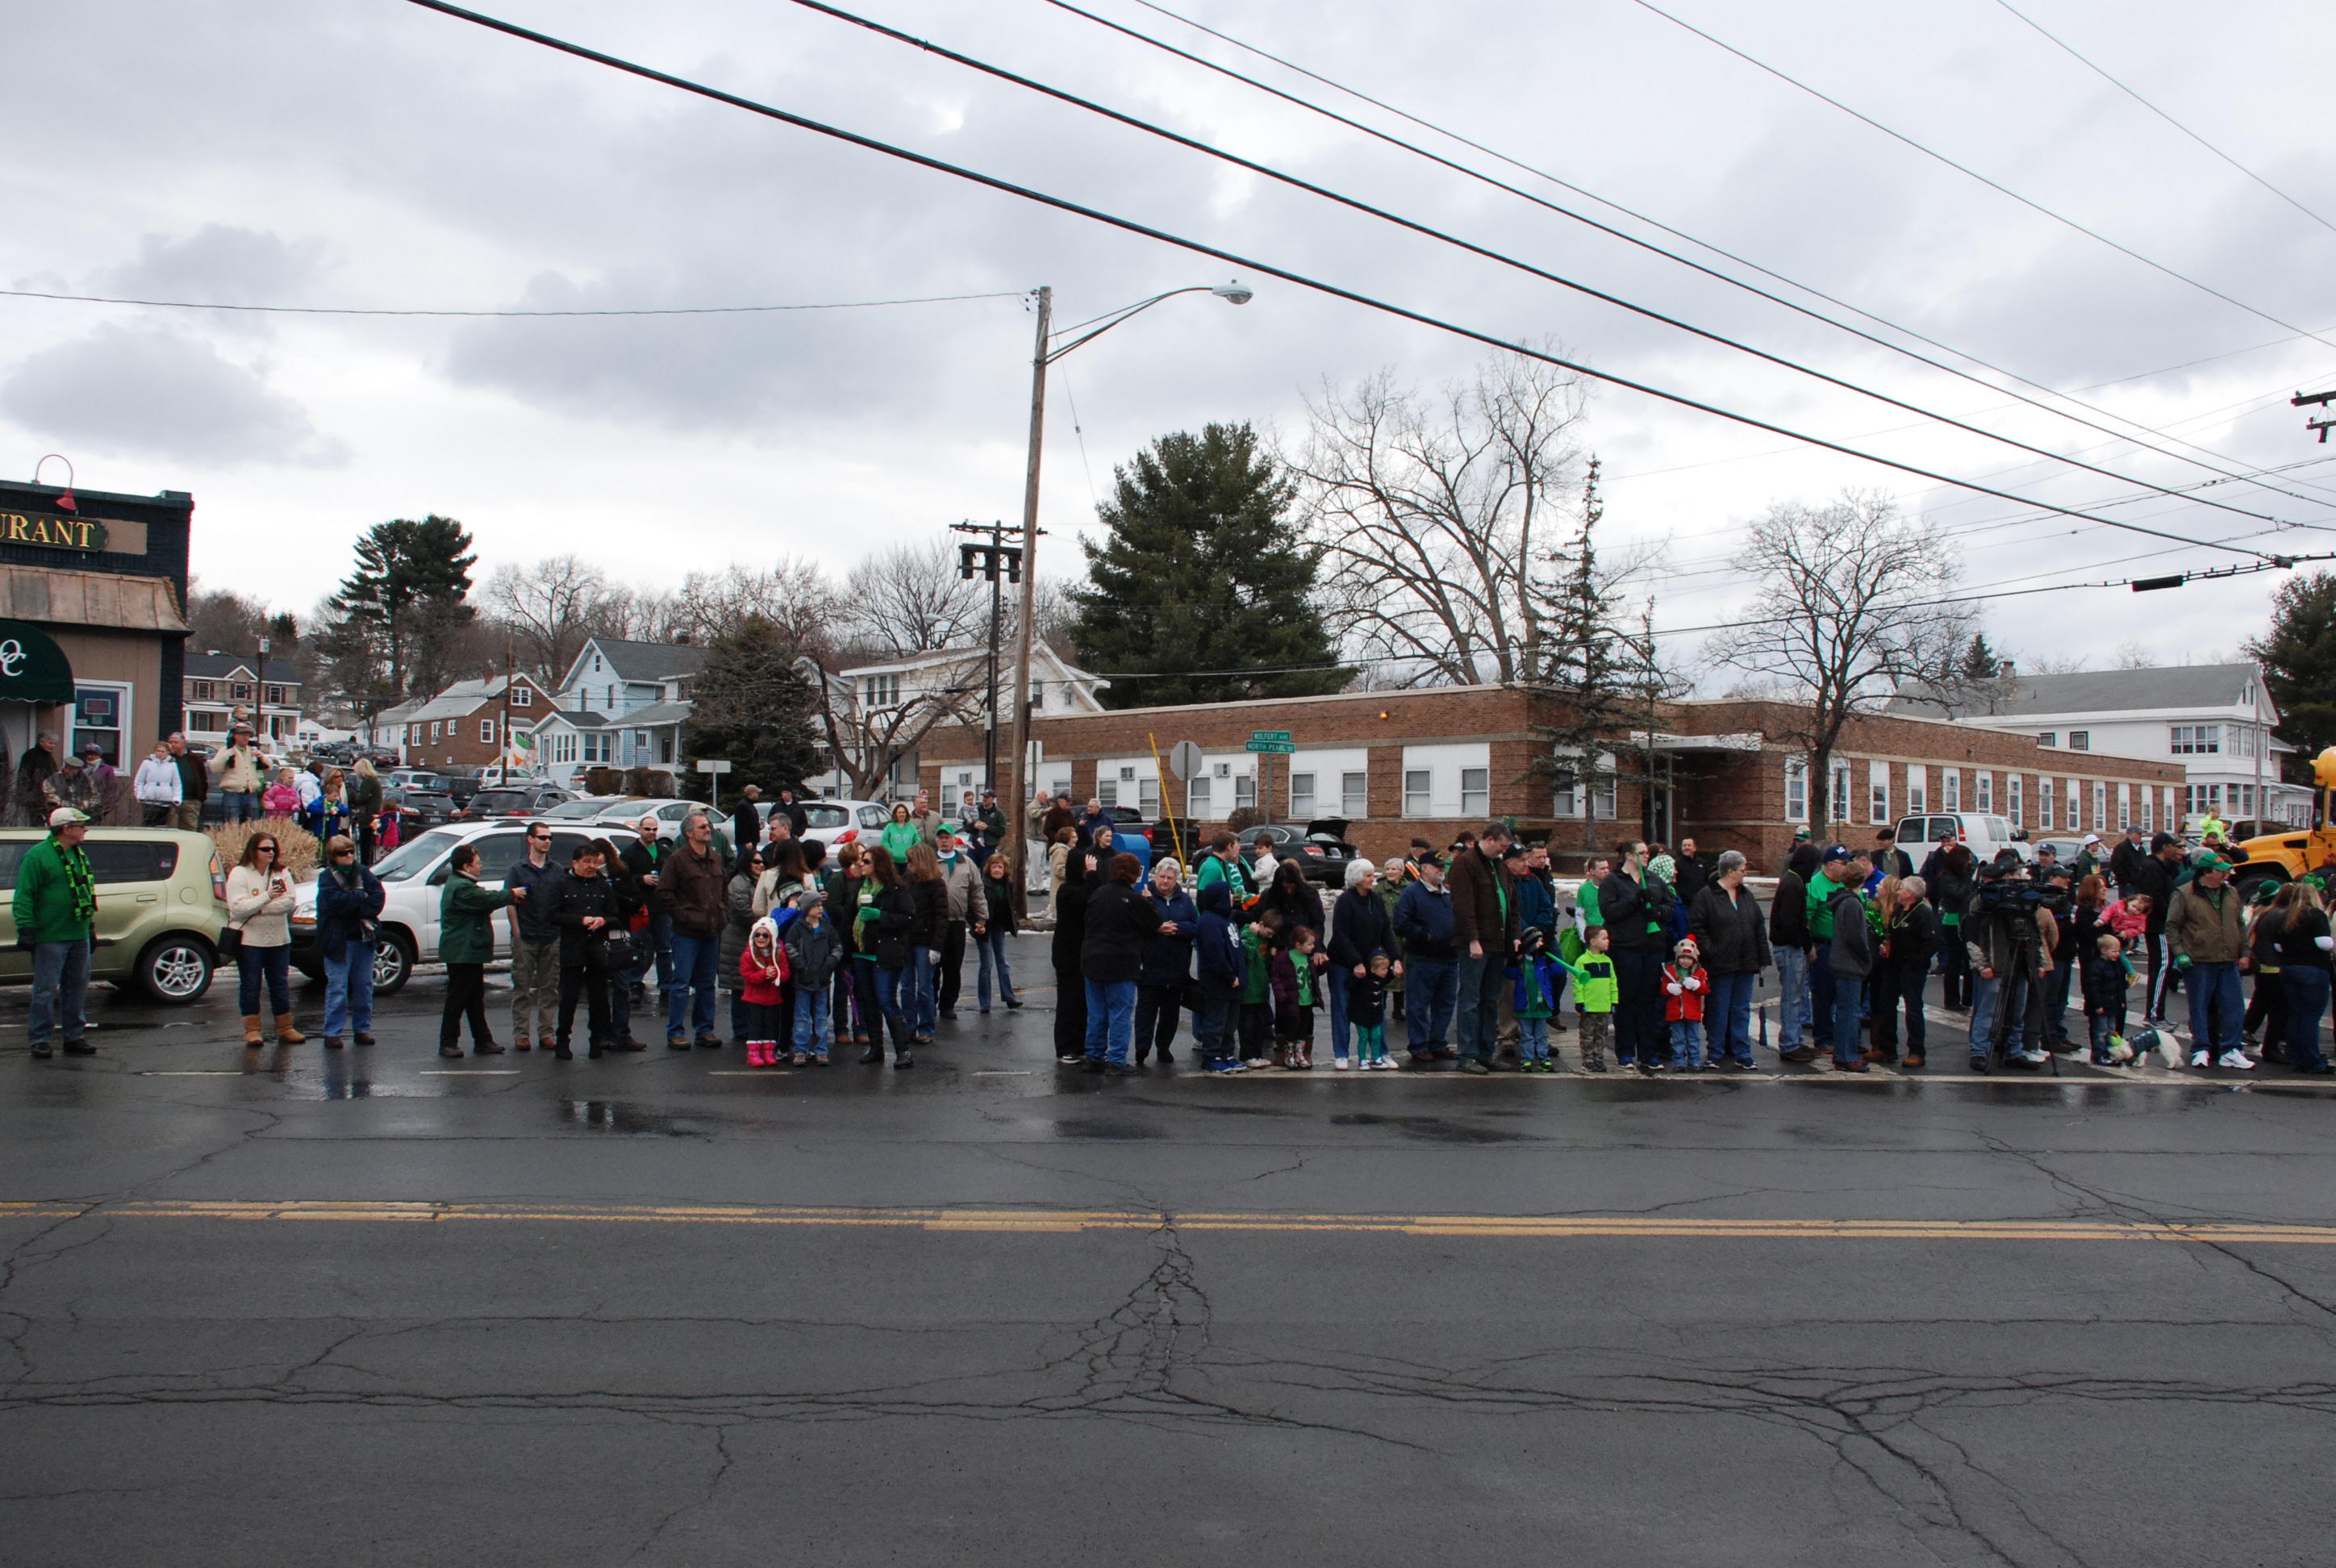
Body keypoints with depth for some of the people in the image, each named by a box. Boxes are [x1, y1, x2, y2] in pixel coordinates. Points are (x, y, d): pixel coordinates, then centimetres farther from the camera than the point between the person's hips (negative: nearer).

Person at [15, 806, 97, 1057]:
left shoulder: (80, 855, 15)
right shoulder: (38, 856, -9)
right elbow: (23, 896, -12)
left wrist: (90, 924, 24)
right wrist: (25, 928, -17)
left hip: (78, 936, 8)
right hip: (50, 937, -7)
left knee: (78, 987, 11)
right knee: (45, 989, -3)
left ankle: (75, 1036, 19)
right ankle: (39, 1040, 5)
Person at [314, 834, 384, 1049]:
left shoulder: (363, 873, 8)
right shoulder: (327, 878, -1)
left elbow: (378, 896, -5)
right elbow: (334, 903, -18)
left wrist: (351, 903, -13)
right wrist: (360, 896, -9)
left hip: (364, 937, 4)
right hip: (339, 940, -4)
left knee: (364, 985, 8)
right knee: (337, 987, -3)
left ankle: (363, 1029, 17)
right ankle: (332, 1032, 2)